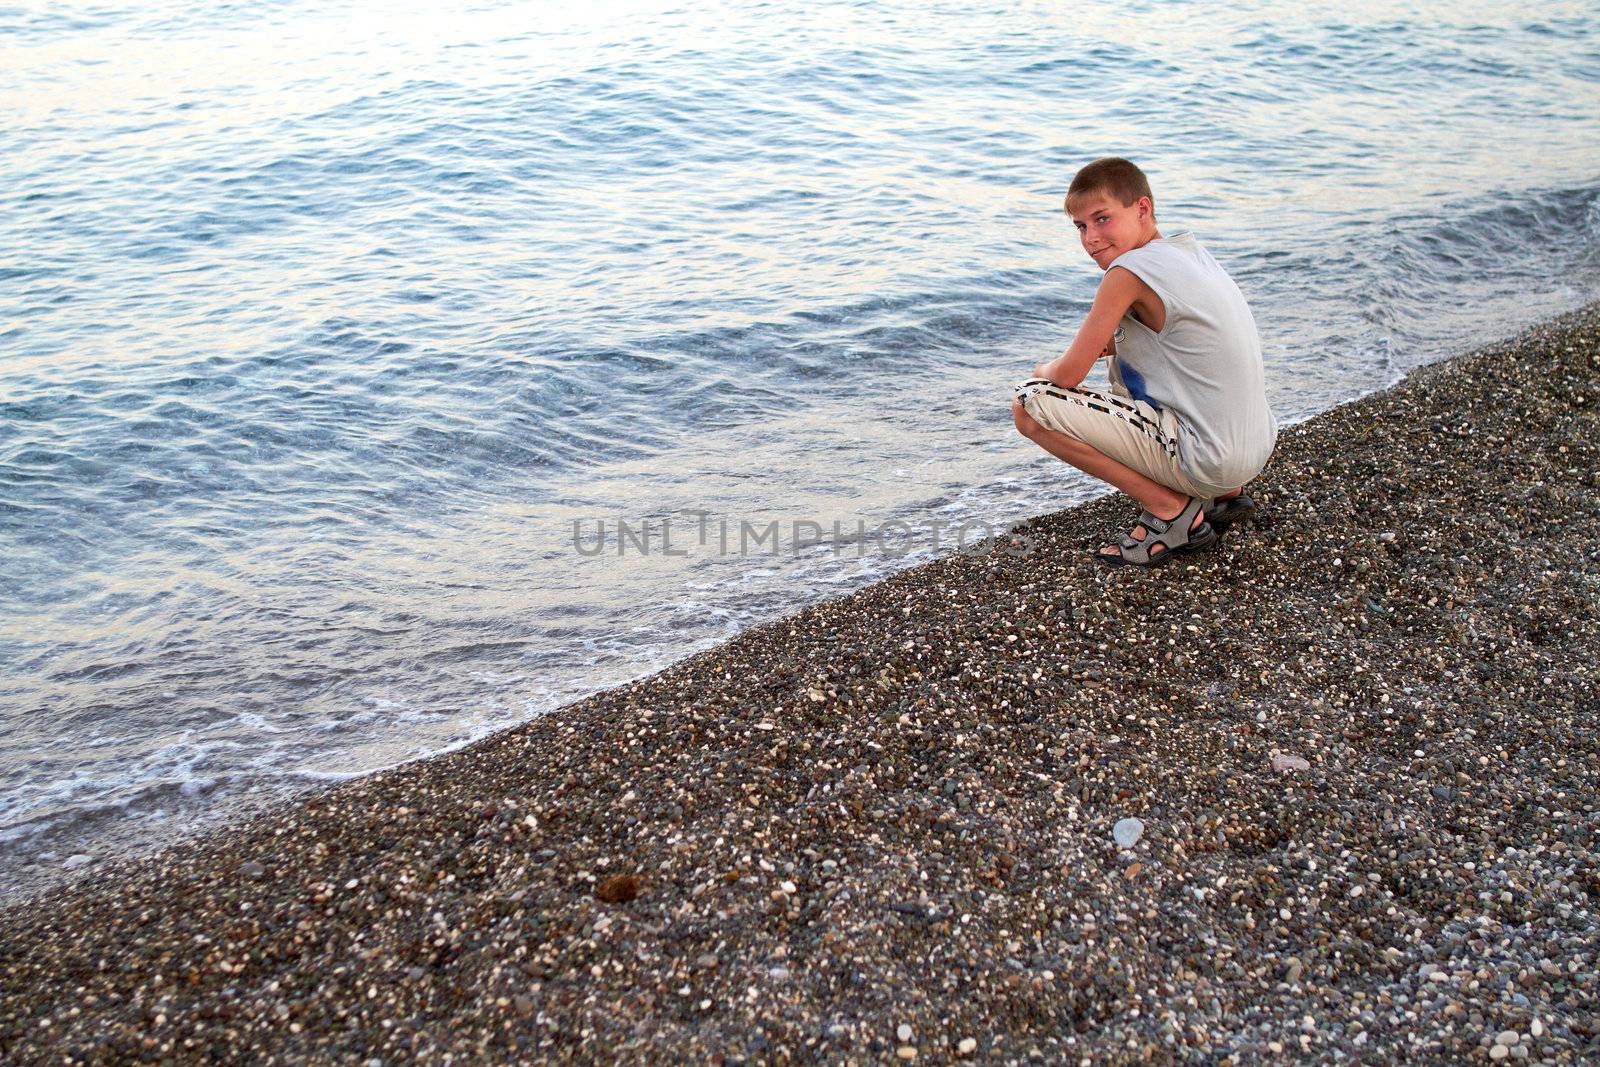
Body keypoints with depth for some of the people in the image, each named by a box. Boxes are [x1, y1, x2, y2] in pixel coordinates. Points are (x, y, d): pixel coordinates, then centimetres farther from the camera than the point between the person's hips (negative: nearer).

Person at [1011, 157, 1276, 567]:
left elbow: (1069, 375, -11)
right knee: (1125, 361, 34)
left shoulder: (1130, 269, -15)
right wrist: (1115, 340, 11)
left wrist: (1045, 370, 12)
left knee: (1029, 404, -12)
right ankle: (1221, 496, 19)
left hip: (1207, 462, -9)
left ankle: (1172, 511, -4)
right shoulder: (1190, 250, 11)